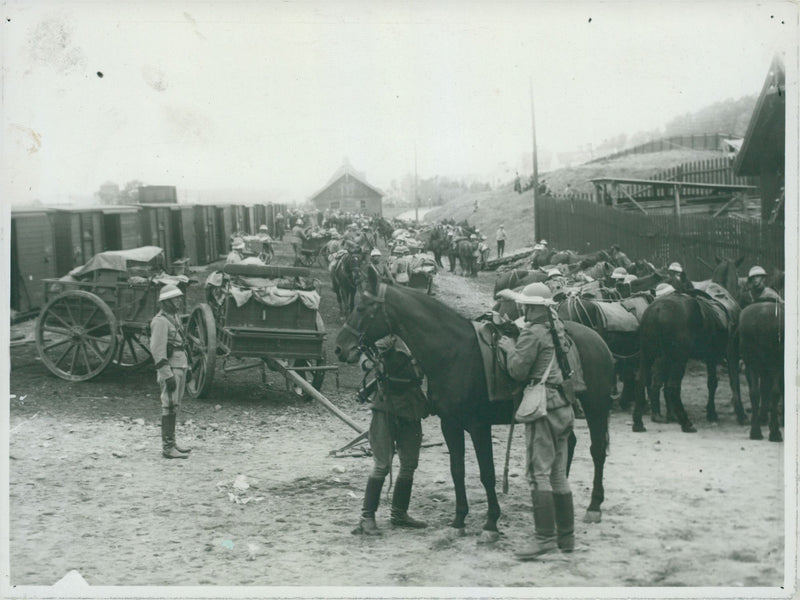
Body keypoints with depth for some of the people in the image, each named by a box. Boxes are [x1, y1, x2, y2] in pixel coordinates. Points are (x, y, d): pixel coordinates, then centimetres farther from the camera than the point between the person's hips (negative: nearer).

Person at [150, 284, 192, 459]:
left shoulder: (175, 318, 16)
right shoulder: (160, 321, -14)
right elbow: (157, 350, -19)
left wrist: (186, 369, 21)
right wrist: (168, 376, -23)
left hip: (180, 367, 9)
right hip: (170, 368, -9)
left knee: (174, 407, 14)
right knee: (169, 407, -8)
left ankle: (171, 443, 21)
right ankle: (167, 447, -5)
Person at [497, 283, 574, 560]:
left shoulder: (532, 333, -11)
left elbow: (519, 371, -13)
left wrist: (510, 348, 5)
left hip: (544, 407, -9)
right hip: (564, 407, 9)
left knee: (538, 473, -7)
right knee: (558, 474, 14)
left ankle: (545, 537, -9)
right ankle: (566, 536, 19)